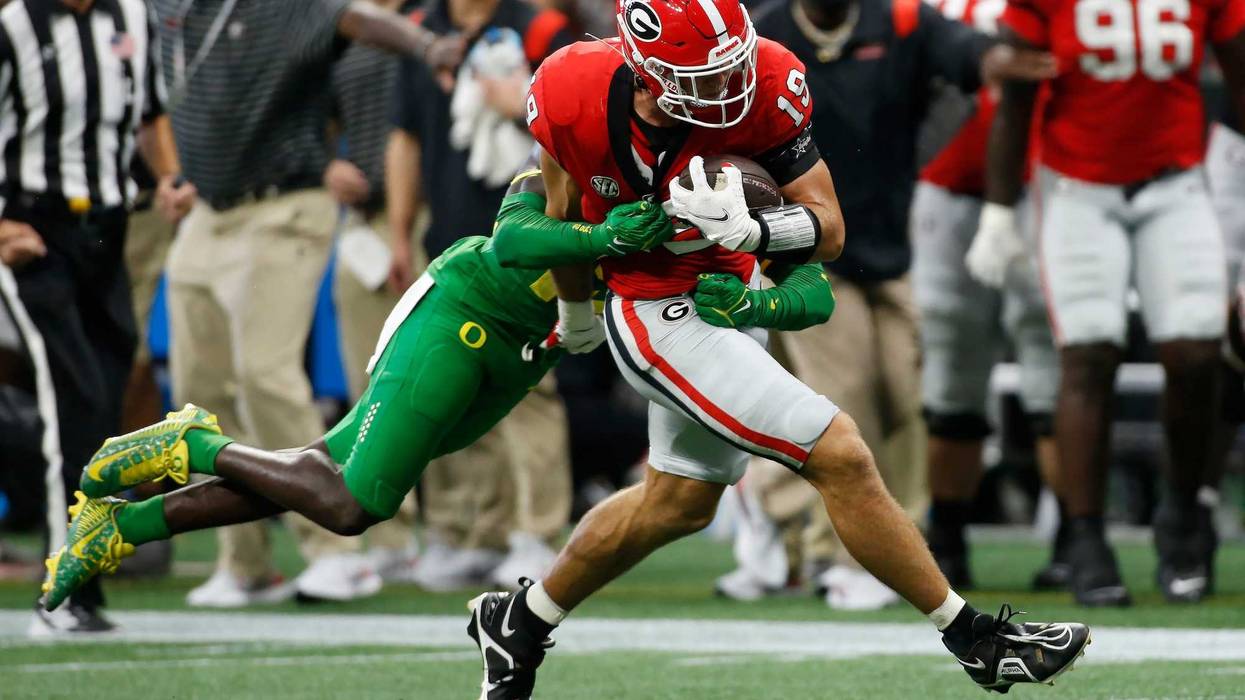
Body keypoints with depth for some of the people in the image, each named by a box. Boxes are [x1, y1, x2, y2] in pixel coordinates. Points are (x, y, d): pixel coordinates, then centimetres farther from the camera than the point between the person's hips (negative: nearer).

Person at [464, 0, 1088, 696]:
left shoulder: (767, 87, -23)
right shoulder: (575, 98, -25)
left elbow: (829, 231, -17)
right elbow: (567, 215, -2)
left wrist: (749, 228, -38)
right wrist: (576, 310, 15)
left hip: (734, 294, 5)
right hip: (658, 317, -4)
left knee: (679, 503, 22)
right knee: (839, 454, -13)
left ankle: (521, 622, 43)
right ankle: (976, 638, -1)